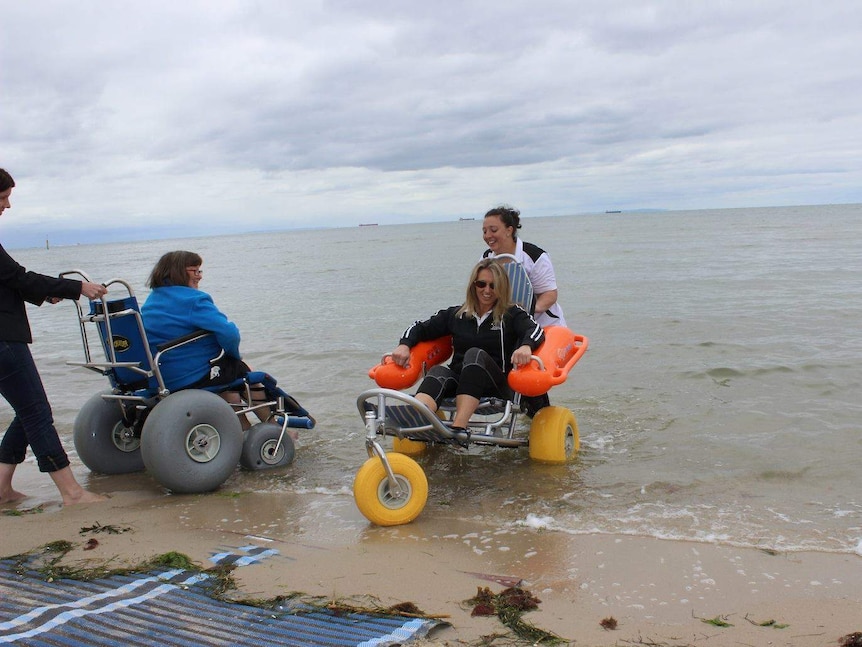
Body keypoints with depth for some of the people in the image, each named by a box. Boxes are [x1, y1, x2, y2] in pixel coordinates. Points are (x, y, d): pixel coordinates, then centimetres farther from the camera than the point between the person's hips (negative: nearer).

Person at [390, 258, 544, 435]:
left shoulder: (512, 314, 10)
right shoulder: (455, 315, 18)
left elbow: (536, 330, -8)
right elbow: (421, 328, 17)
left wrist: (526, 346, -33)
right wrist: (404, 345, -5)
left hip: (498, 386, -2)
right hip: (458, 380, 2)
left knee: (475, 354, -31)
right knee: (439, 371, -30)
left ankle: (458, 428, -50)